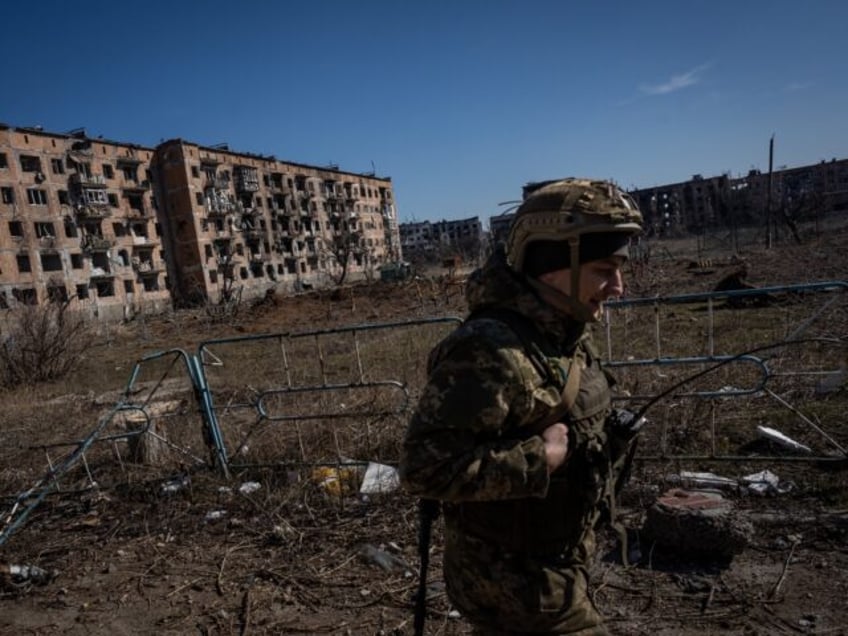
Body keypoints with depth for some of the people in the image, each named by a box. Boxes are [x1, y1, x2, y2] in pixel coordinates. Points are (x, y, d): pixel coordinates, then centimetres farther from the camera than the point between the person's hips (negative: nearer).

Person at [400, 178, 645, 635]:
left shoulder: (565, 336, 0)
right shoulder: (490, 351, -30)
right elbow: (423, 467, -33)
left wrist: (604, 436, -2)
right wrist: (539, 459, -30)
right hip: (518, 581, -8)